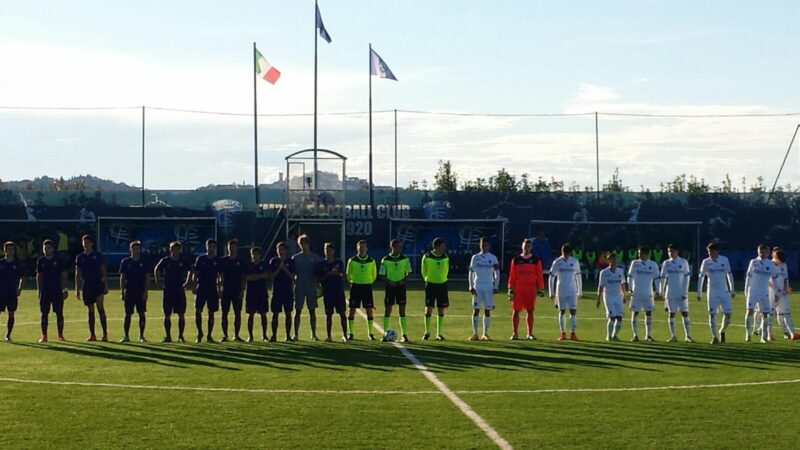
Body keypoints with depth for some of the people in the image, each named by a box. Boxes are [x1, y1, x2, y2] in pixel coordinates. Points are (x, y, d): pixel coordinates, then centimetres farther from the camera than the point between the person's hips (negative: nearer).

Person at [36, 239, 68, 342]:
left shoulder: (58, 261, 1)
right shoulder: (40, 261, 7)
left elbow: (63, 276, 2)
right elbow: (38, 276, 11)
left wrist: (65, 289, -5)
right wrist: (39, 291, 7)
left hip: (57, 290, -2)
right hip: (45, 291, 2)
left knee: (59, 313, -1)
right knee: (44, 313, 1)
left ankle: (60, 335, 5)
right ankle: (44, 336, 6)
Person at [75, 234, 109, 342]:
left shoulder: (98, 255, 3)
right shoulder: (80, 257, 10)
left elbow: (104, 271, 3)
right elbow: (77, 274, 11)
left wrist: (106, 285, -4)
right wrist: (77, 289, 6)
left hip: (98, 284, -3)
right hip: (86, 285, 3)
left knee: (100, 308, -14)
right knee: (90, 311, 7)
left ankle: (105, 334, -14)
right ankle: (92, 335, 12)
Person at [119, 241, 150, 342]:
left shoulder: (144, 262, 4)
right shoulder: (125, 262, 5)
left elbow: (147, 278, 4)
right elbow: (122, 278, 6)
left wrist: (145, 292, -5)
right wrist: (122, 292, -2)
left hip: (141, 292, 0)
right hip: (129, 291, 0)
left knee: (142, 314, 1)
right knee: (127, 314, 0)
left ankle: (141, 336, 7)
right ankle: (126, 336, 5)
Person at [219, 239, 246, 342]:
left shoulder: (241, 261, 5)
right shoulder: (223, 260, 5)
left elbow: (243, 277, 5)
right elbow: (220, 276, 4)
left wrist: (242, 291, -4)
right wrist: (220, 290, -3)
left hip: (237, 290, 0)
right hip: (226, 290, 0)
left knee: (237, 313, 0)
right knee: (224, 313, 0)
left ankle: (236, 335, 7)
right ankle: (225, 335, 6)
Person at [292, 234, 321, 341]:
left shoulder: (315, 257, 5)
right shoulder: (295, 258, 5)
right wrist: (293, 283, -5)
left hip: (311, 287, 0)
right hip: (299, 287, 0)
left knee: (312, 311, 3)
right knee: (297, 311, 1)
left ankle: (313, 334, 9)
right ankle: (296, 334, 5)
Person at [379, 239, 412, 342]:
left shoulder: (405, 259, 1)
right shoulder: (385, 260, -3)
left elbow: (408, 272, 7)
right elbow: (382, 274, 0)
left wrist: (404, 280, -11)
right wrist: (389, 282, -15)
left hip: (401, 285, 1)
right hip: (390, 286, -1)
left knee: (402, 310, 1)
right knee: (388, 310, 0)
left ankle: (404, 334, 5)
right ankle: (385, 333, 7)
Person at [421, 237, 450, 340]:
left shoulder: (445, 257, 1)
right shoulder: (427, 257, -9)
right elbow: (424, 271, 6)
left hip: (442, 285, 3)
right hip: (430, 285, -3)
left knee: (441, 309, 3)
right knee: (428, 309, -4)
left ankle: (439, 333, 11)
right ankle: (427, 332, 10)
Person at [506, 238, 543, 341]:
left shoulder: (536, 260, 5)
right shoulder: (516, 260, 5)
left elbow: (539, 275, 4)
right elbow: (512, 276, 5)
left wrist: (540, 289, -1)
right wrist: (511, 289, 0)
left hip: (531, 288, 0)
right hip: (518, 288, 0)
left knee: (530, 311, 4)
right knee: (516, 311, 0)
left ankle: (530, 333, 10)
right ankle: (514, 333, 5)